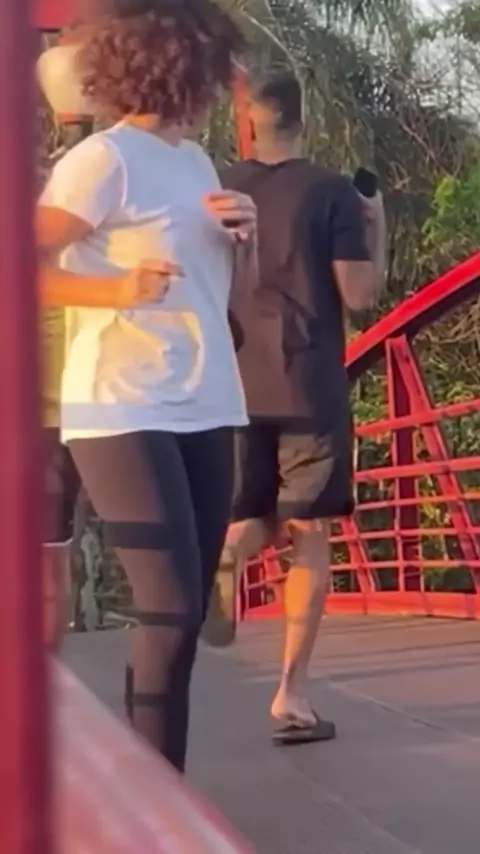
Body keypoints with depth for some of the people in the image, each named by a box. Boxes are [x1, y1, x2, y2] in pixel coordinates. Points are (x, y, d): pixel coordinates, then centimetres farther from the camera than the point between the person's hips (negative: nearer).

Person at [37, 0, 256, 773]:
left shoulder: (194, 161, 13)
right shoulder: (105, 159, -12)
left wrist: (239, 233, 5)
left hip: (203, 411, 8)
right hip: (123, 414, -8)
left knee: (184, 612, 8)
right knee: (171, 609, -13)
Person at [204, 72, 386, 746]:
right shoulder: (333, 192, -5)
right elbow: (359, 295, -7)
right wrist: (378, 228, 7)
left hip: (237, 386, 3)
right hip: (312, 388, -3)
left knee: (258, 523, 17)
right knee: (309, 534, 4)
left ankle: (223, 552, -21)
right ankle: (292, 696, -1)